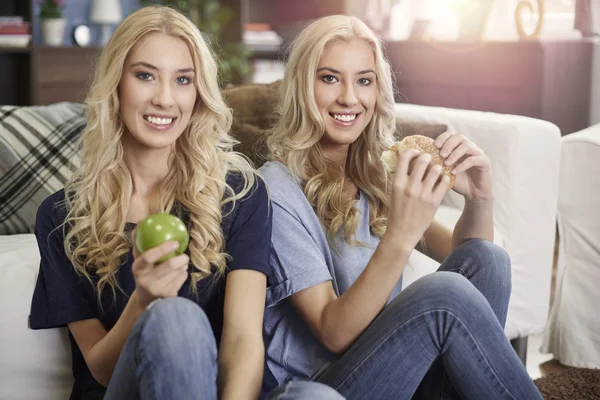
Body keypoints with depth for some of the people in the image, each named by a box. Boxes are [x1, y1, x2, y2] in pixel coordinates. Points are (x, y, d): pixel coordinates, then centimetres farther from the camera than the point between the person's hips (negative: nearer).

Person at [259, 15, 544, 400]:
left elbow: (461, 256, 5)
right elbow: (334, 333, -20)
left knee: (486, 260, -14)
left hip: (387, 368, 7)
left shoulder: (378, 171, 6)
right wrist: (399, 235, -33)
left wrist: (480, 200, -16)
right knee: (444, 293, -28)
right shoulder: (277, 191, -15)